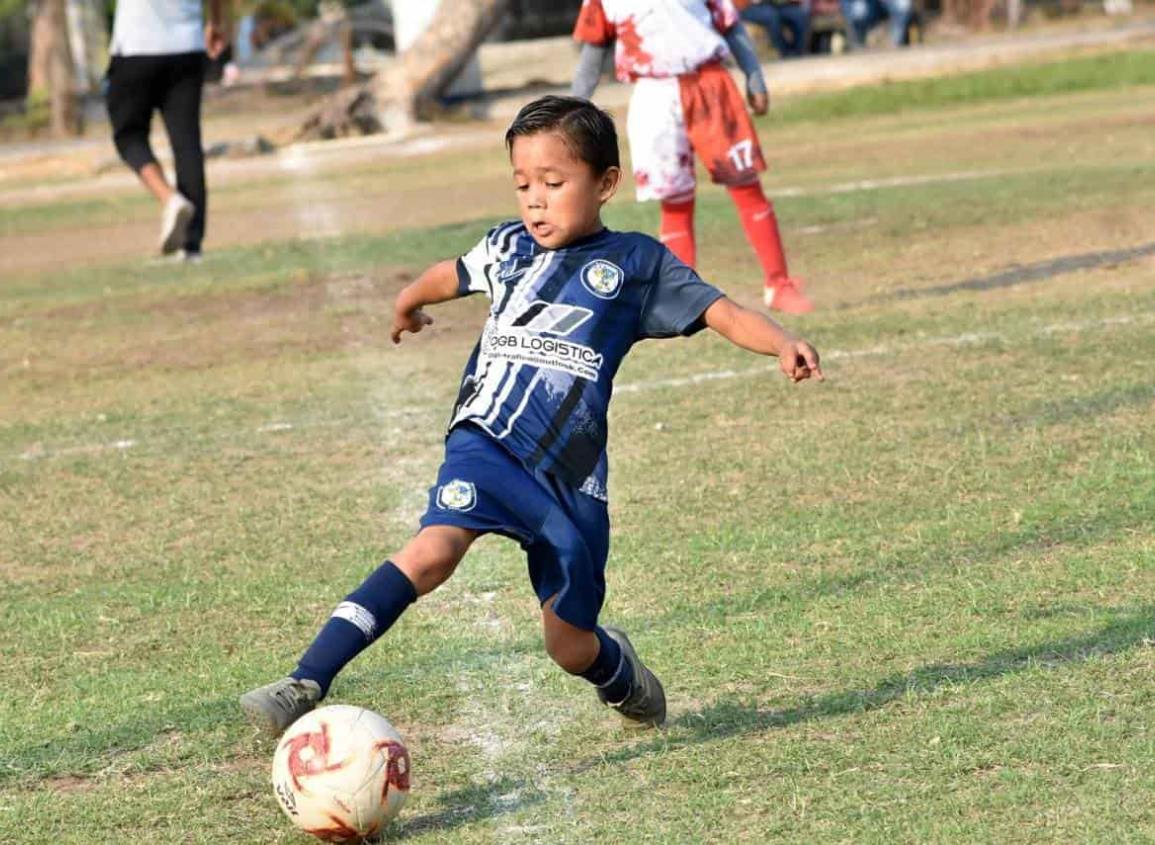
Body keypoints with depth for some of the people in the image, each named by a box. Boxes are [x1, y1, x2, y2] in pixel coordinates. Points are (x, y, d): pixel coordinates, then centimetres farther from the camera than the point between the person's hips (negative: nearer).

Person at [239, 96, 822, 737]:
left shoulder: (634, 262, 5)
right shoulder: (508, 249, 15)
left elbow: (722, 313, -2)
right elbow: (450, 275, 36)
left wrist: (784, 345, -22)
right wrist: (408, 303, 57)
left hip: (570, 470, -1)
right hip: (488, 443, 1)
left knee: (571, 648, 5)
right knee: (434, 550, -29)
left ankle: (618, 670, 43)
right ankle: (306, 686, -36)